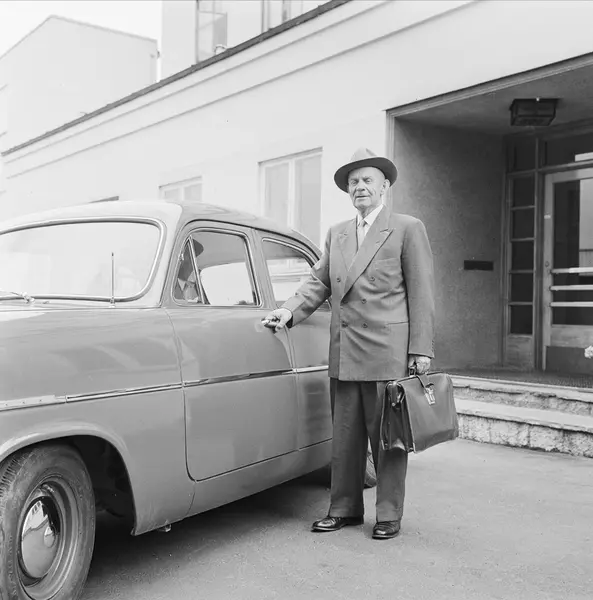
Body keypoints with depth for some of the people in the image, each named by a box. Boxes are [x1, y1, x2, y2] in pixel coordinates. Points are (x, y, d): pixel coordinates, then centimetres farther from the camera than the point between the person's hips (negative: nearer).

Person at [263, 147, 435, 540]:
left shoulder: (408, 229, 1)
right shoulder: (336, 234, 17)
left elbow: (421, 294, -2)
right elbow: (318, 282, 15)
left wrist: (421, 350, -8)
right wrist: (289, 311, -2)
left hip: (387, 354, -5)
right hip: (343, 353, 5)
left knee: (387, 437, 4)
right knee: (344, 437, 11)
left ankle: (389, 514, 18)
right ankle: (344, 509, 24)